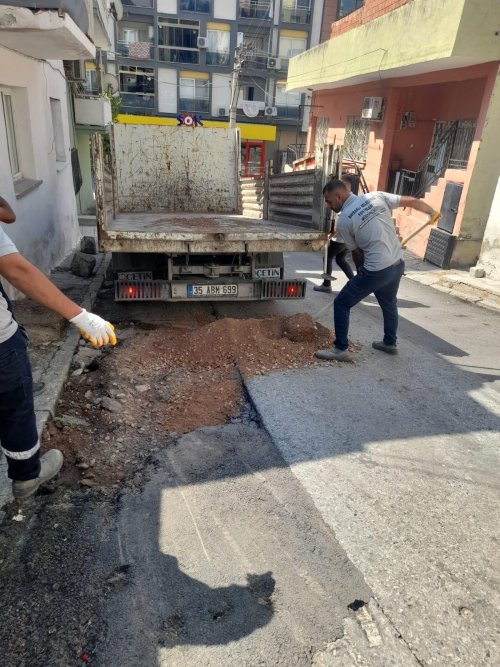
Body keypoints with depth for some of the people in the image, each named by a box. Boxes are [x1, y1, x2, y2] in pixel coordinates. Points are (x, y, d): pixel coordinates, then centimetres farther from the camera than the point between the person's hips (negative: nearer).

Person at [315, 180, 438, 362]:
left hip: (376, 271, -7)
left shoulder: (343, 221, -10)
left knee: (341, 304, 7)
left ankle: (341, 349, 11)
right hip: (398, 265, 7)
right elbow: (412, 201, 8)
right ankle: (390, 343, 44)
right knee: (389, 303, 29)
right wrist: (432, 212, 27)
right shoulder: (376, 196, 2)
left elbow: (356, 253, 1)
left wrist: (361, 271, 20)